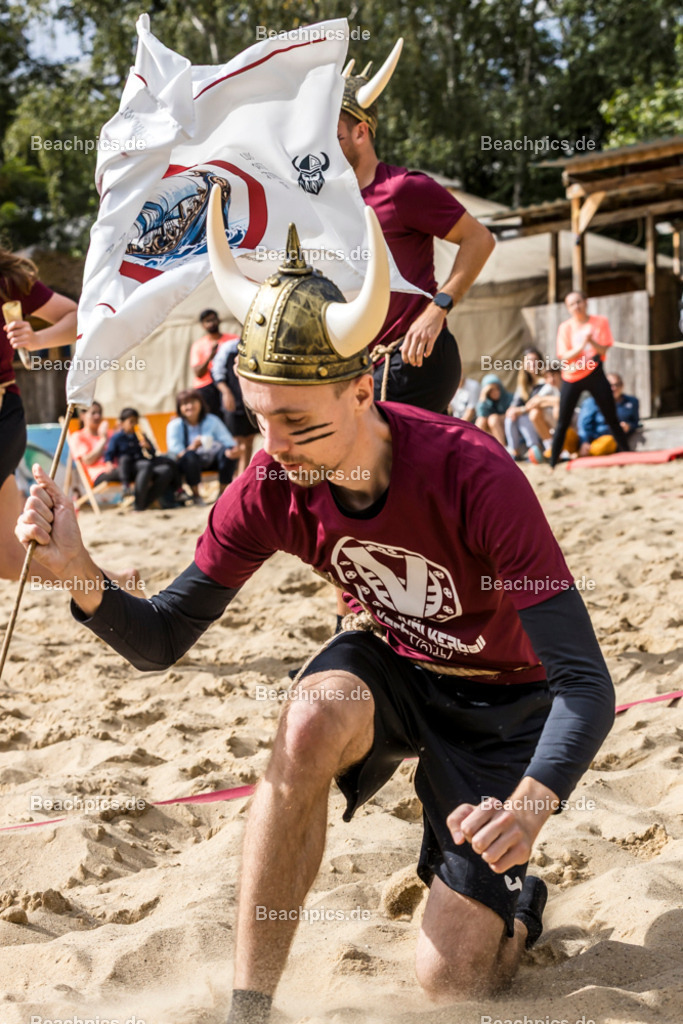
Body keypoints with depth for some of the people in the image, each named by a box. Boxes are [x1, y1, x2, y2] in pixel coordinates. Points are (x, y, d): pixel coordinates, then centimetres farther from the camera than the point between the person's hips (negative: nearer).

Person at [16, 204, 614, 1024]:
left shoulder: (473, 478, -34)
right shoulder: (271, 491, -20)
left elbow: (586, 687, -35)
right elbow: (158, 643, -12)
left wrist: (532, 805, -54)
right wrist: (81, 577, -34)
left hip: (505, 697, -3)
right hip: (394, 669, 3)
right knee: (313, 716, -36)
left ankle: (518, 905, 29)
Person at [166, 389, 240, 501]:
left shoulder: (212, 420, -2)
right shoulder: (174, 425, -8)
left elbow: (228, 440, -11)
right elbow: (174, 454, -19)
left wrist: (233, 450, -37)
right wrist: (192, 447, -40)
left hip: (211, 459, 2)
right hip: (190, 463, -2)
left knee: (226, 450, -28)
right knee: (189, 455, -37)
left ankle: (223, 491, -11)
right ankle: (196, 495, -16)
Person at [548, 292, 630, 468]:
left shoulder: (600, 322, 0)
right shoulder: (565, 328, -1)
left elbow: (604, 350, -7)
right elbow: (563, 356, -10)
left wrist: (592, 342, -26)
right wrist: (581, 347, -25)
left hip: (595, 374, 0)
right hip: (572, 377, 0)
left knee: (612, 419, 2)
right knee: (562, 423, -1)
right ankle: (552, 464, 3)